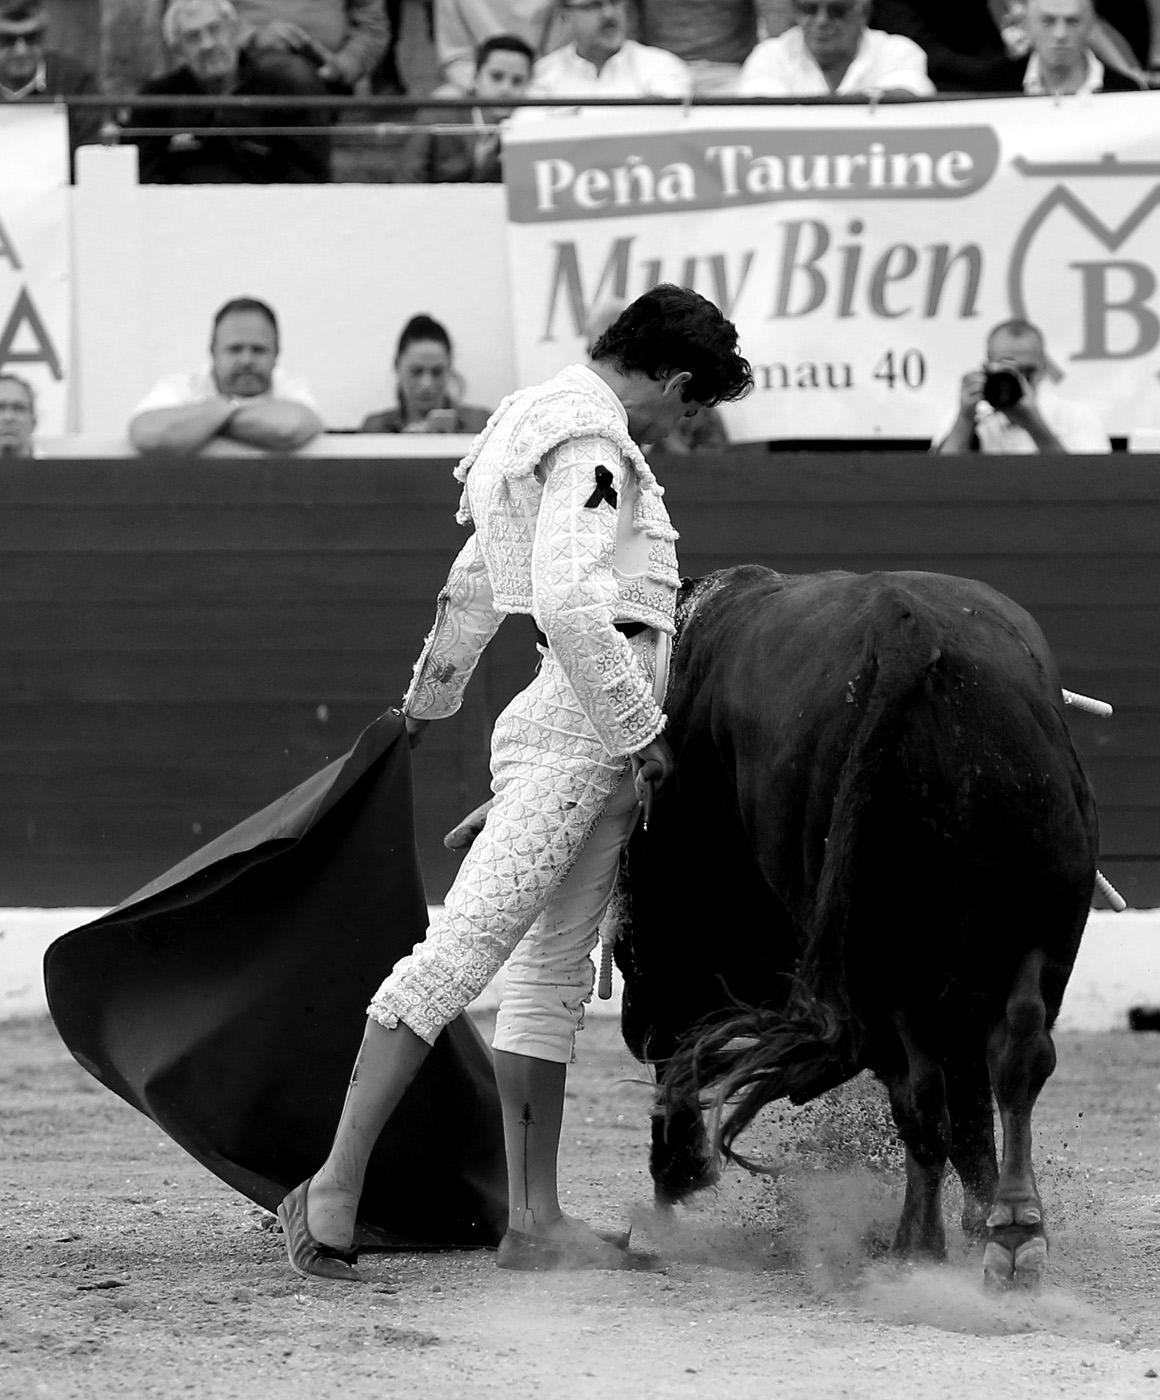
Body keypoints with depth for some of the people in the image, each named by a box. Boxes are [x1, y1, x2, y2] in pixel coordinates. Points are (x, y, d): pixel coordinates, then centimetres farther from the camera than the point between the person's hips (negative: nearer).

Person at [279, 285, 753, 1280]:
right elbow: (568, 600, -23)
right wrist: (641, 729, -17)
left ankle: (535, 1222, 13)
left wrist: (429, 700, 46)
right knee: (463, 950, -15)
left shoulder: (540, 424, 22)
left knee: (553, 974, 11)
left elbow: (472, 591, 34)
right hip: (581, 726, -11)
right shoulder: (593, 441, -11)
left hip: (593, 743, 11)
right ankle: (334, 1190, -21)